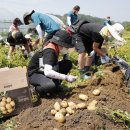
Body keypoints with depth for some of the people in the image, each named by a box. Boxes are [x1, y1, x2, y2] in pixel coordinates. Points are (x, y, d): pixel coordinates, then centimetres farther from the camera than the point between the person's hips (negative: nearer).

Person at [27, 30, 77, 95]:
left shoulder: (54, 47, -3)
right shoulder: (50, 52, -28)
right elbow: (47, 72, -40)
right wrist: (66, 77, -37)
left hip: (43, 70, 8)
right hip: (34, 74, -8)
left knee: (68, 63, -8)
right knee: (51, 85, -40)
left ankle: (56, 85, 2)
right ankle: (37, 88, -7)